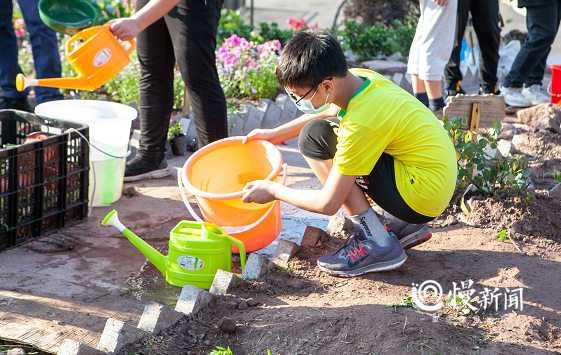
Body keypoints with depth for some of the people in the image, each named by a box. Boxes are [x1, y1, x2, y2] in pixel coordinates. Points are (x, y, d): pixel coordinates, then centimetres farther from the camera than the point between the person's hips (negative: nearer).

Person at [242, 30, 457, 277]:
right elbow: (328, 113, 25)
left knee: (314, 136, -12)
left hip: (423, 197, -9)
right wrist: (276, 134, 20)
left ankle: (378, 243, -8)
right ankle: (407, 226, 16)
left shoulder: (360, 124, -25)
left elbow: (328, 204, -19)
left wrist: (274, 190, -4)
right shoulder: (358, 77, -1)